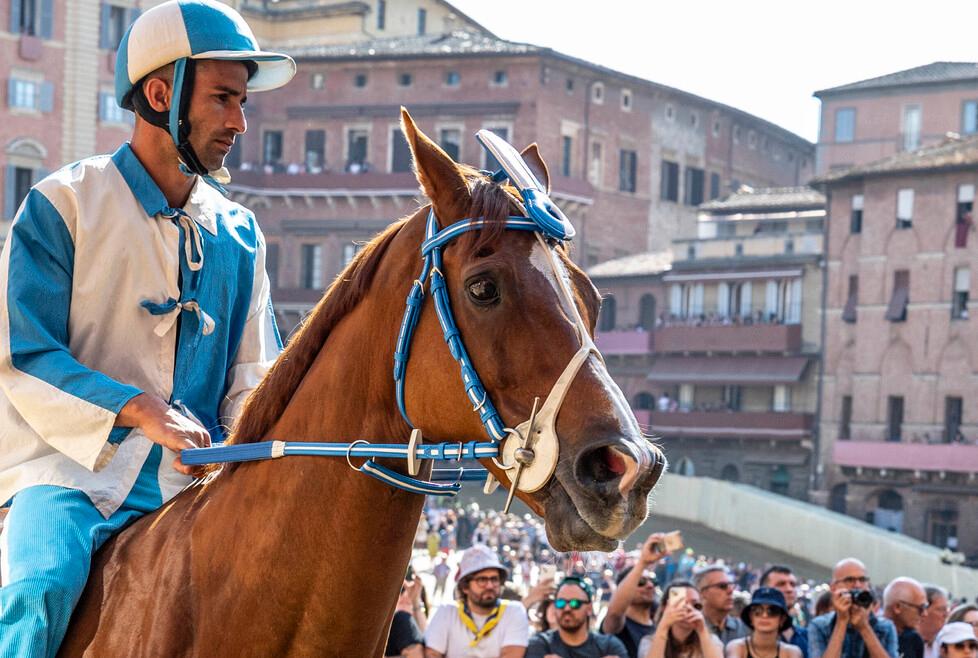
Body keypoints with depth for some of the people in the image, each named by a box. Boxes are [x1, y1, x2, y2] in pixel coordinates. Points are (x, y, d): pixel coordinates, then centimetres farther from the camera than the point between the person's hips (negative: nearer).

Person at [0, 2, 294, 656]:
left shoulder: (239, 232, 13)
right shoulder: (64, 204, -2)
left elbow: (251, 378, 14)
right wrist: (138, 409, -23)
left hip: (189, 480, 5)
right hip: (67, 468, -4)